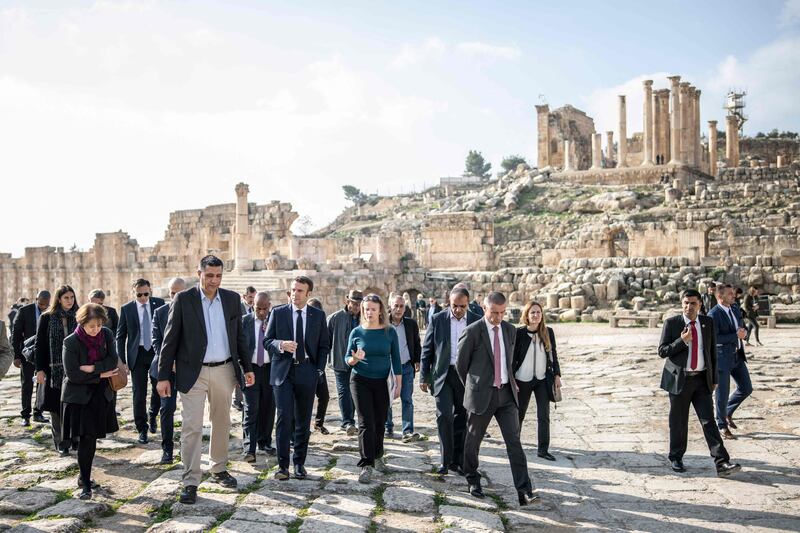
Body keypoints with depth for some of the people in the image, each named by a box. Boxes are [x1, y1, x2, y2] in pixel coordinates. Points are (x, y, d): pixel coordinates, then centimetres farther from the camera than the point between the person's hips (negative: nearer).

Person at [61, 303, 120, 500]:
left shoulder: (107, 335, -2)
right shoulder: (71, 342, -13)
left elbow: (113, 362, -7)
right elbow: (72, 374, -14)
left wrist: (92, 367, -19)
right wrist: (100, 374, -15)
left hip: (101, 395, 4)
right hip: (79, 396, -4)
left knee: (92, 438, 9)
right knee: (86, 439, -10)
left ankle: (84, 477, 25)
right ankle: (85, 483, 0)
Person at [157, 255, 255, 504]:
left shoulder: (232, 298, 4)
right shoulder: (183, 299, -6)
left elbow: (239, 336, 11)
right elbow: (170, 340, -6)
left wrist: (247, 367, 9)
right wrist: (163, 376, -8)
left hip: (224, 371, 4)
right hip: (194, 372, -4)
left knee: (221, 423, 15)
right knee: (192, 427, -4)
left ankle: (219, 470, 32)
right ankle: (190, 482, 3)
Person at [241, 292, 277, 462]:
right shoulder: (244, 321, 1)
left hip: (270, 369, 2)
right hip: (250, 369, -1)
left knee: (268, 408, 10)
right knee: (251, 409, -7)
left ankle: (265, 441, 25)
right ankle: (248, 448, -7)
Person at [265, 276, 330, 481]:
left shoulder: (318, 315, 7)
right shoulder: (278, 312, 4)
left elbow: (324, 345, 10)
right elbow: (267, 341, 4)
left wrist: (319, 369, 1)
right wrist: (281, 345, -16)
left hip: (307, 372, 1)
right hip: (283, 371, -1)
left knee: (303, 421, 8)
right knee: (284, 419, -8)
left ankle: (299, 463, 19)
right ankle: (283, 464, 0)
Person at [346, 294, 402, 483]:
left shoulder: (389, 332, -2)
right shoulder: (357, 332, -3)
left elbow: (395, 359, 3)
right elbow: (347, 358, 2)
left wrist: (398, 384, 0)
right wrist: (355, 358, -21)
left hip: (381, 383, 2)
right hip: (360, 382, -1)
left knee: (379, 422, 11)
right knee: (366, 423, -7)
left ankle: (377, 456, 32)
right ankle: (366, 465, -4)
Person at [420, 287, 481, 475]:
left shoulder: (477, 321, 0)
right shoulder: (437, 319, -2)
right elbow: (427, 350, 2)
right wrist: (424, 378, 0)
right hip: (443, 375, -1)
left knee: (461, 418, 7)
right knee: (444, 415, -9)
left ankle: (457, 461, 18)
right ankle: (445, 460, 3)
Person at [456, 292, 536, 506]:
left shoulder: (510, 330, 6)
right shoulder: (472, 332, -11)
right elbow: (461, 364, 0)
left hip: (506, 393, 4)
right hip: (482, 394, -3)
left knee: (514, 442, -4)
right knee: (473, 440, 11)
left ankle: (524, 492, -5)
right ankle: (473, 480, 32)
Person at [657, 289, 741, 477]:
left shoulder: (708, 322, 6)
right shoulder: (671, 323, -3)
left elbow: (713, 352, 11)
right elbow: (661, 351, -5)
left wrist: (714, 378, 9)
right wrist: (682, 341, -19)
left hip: (702, 379, 2)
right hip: (679, 379, -2)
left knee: (708, 420, -4)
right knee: (678, 422, 7)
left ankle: (722, 463, -7)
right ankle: (676, 458, 22)